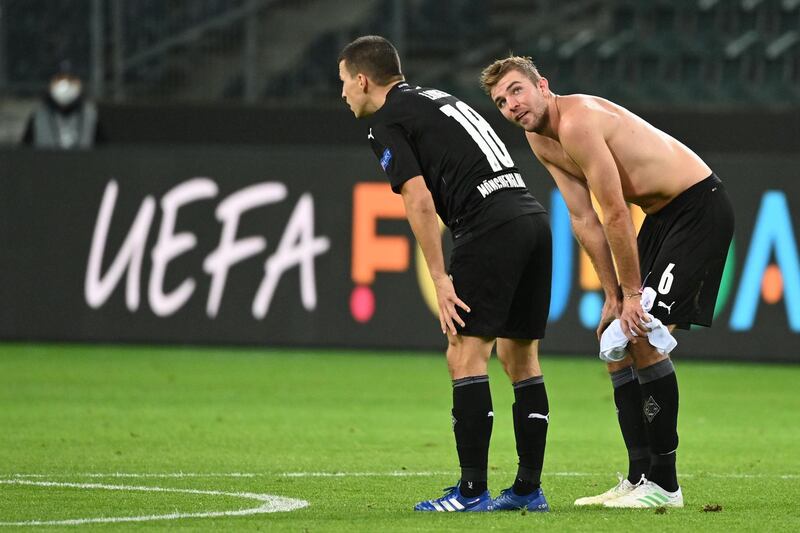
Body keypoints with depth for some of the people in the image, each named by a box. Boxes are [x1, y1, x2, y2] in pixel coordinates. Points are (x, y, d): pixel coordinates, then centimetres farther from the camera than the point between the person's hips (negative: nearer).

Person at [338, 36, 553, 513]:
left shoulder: (386, 122, 2)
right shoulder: (437, 99, 28)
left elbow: (420, 201, -10)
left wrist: (440, 278, -9)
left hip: (491, 226, -9)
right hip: (534, 218, 9)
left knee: (466, 355, -7)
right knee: (520, 356, 13)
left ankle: (473, 491, -11)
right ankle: (529, 488, 14)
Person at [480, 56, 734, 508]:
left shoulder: (578, 122, -25)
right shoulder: (540, 140, 5)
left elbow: (615, 213, -23)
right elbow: (585, 220, 7)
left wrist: (632, 292, -17)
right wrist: (613, 294, 2)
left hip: (701, 208, -10)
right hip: (661, 215, 10)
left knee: (645, 334, -17)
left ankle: (664, 485, -13)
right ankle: (640, 478, 13)